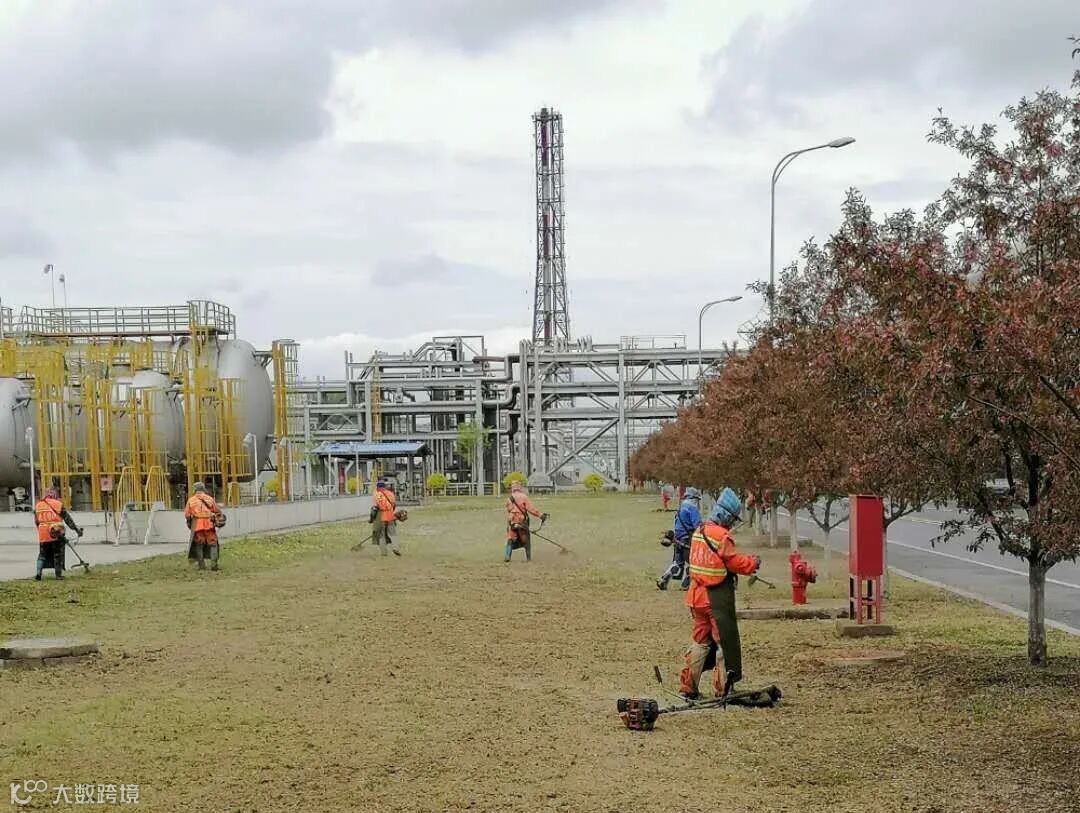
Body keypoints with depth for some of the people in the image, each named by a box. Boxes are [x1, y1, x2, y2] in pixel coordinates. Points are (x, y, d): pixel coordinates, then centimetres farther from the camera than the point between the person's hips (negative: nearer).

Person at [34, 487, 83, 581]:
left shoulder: (38, 506, 12)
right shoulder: (58, 504, 0)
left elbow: (36, 521, 15)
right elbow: (68, 519, 1)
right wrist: (77, 530, 6)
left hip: (43, 534, 3)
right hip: (56, 533, -3)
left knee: (42, 554, 13)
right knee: (58, 554, 8)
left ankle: (38, 573, -2)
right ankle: (58, 574, 10)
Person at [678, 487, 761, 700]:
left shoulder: (699, 532, 8)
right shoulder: (722, 536, -18)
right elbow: (735, 562, -15)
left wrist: (747, 562, 11)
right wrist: (753, 563, 4)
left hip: (698, 596, 8)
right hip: (717, 598, -8)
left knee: (699, 641, 16)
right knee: (725, 642, 4)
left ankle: (688, 687, 16)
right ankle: (722, 688, 8)